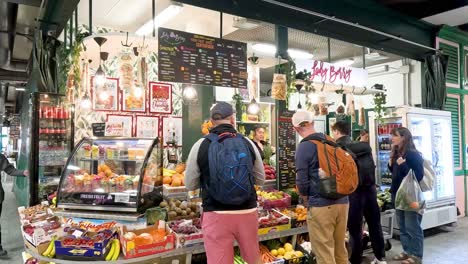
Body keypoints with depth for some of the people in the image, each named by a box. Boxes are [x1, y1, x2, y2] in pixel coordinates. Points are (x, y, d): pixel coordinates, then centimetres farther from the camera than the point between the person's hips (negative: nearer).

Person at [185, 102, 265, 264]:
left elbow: (190, 185, 3)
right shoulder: (248, 143, 0)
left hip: (216, 215, -2)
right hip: (247, 212, 3)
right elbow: (260, 179, 11)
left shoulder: (201, 145, -6)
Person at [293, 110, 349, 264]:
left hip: (321, 204, -6)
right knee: (340, 249, 20)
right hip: (342, 201, 6)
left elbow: (302, 181, -12)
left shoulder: (304, 147, -11)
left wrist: (306, 195, 8)